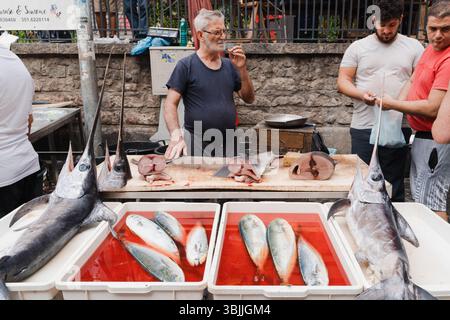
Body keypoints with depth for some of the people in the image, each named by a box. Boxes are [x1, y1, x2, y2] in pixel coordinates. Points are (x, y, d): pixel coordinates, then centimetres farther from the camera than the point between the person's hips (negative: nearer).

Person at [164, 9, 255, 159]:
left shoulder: (229, 65, 8)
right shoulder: (186, 65, -6)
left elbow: (249, 99, 8)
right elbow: (170, 104, -10)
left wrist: (242, 69, -7)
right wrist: (176, 136, -25)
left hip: (229, 144, 5)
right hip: (197, 146, -5)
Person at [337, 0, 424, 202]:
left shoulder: (413, 47, 9)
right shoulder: (358, 47, 7)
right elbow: (343, 81, 4)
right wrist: (361, 94, -16)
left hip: (399, 127, 0)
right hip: (364, 127, 0)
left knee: (394, 185, 6)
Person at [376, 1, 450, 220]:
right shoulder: (431, 49, 9)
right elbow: (413, 81, 15)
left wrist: (393, 104, -13)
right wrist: (398, 102, -5)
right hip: (422, 136, 10)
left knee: (431, 204, -5)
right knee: (420, 199, 20)